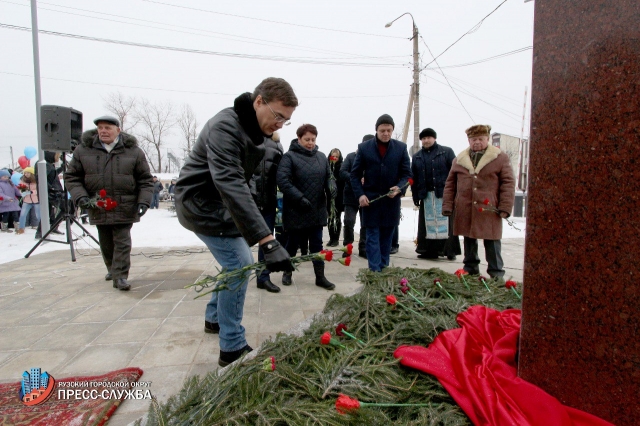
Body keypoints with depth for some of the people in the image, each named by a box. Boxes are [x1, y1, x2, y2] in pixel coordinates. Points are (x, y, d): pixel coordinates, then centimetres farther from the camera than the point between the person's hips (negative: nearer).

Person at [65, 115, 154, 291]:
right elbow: (71, 177, 8)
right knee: (106, 243, 16)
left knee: (122, 243, -2)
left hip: (125, 209, -2)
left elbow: (145, 180, 1)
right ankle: (112, 269, 38)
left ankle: (120, 276, 6)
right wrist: (80, 197, -7)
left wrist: (143, 202, -10)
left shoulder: (133, 151, -2)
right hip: (98, 208, 3)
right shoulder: (83, 150, 2)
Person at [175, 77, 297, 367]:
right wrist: (267, 240, -46)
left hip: (220, 203, 9)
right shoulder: (225, 127, -27)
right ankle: (232, 348, 0)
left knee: (236, 263, 14)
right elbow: (231, 186, -39)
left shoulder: (255, 130, 4)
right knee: (240, 265, -12)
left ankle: (214, 318, 35)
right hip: (202, 204, -9)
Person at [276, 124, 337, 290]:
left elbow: (328, 176, 16)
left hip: (317, 209, 4)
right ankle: (287, 272, 33)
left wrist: (331, 186, -8)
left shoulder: (321, 157, 8)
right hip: (296, 210, -4)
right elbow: (282, 181, -18)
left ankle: (320, 277, 18)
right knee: (293, 242, 11)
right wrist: (299, 198, -23)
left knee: (317, 243, 9)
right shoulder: (289, 156, -9)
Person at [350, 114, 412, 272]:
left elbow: (407, 173, 3)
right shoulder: (364, 147, 0)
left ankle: (384, 268, 23)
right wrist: (360, 194, -11)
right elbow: (355, 174, 2)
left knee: (387, 237, 11)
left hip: (392, 200, 2)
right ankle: (375, 270, 4)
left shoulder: (401, 148, 2)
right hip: (370, 199, -1)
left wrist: (399, 187, -17)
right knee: (373, 237, 1)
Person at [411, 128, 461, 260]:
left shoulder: (446, 152, 1)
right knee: (428, 223, 7)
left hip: (444, 194, -4)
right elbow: (414, 178, 13)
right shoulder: (417, 157, 14)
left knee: (445, 223, -1)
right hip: (426, 195, 4)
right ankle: (430, 250, 14)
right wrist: (415, 196, 7)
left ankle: (449, 250, 7)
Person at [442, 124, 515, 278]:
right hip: (464, 210, 3)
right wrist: (447, 205, 4)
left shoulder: (501, 158, 3)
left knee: (492, 242, 2)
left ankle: (496, 274, 14)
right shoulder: (458, 160, 12)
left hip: (489, 210, -3)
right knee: (469, 241, 13)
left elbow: (508, 183, -1)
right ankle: (471, 270, 26)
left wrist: (505, 207, -9)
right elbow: (450, 184, 11)